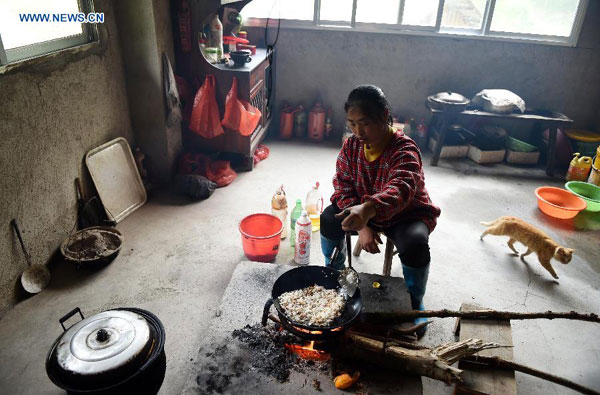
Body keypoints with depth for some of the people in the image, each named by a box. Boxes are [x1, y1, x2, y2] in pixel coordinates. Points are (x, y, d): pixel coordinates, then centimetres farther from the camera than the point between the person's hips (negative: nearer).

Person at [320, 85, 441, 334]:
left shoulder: (404, 149, -28)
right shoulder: (351, 145, -12)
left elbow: (401, 188, -48)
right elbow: (343, 186, -13)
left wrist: (368, 209, -69)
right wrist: (362, 226, -28)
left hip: (407, 213, -4)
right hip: (363, 211, 4)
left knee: (415, 245, -33)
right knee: (328, 220, -19)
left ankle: (415, 304, -3)